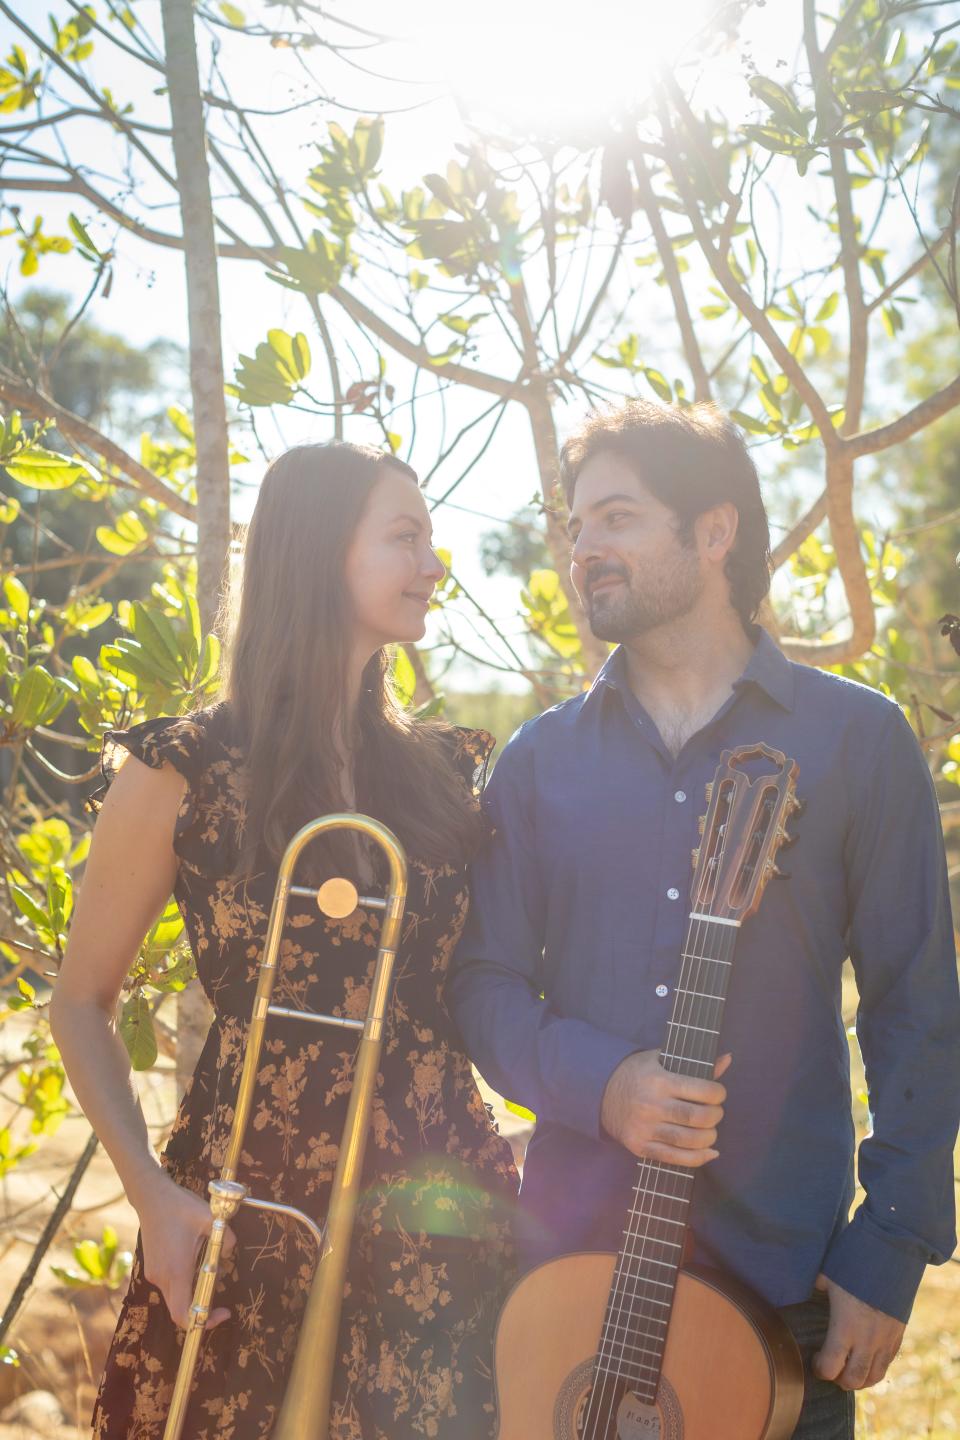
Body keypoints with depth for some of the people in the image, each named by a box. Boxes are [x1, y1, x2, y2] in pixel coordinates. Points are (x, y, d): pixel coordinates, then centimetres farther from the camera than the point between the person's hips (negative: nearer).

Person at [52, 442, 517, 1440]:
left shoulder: (440, 768, 6)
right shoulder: (185, 770, -5)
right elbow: (82, 1004, 0)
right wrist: (151, 1194, -12)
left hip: (440, 1193, 4)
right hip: (249, 1201, -3)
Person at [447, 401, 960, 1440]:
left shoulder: (855, 738, -2)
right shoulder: (540, 759, 6)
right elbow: (484, 984, 4)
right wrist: (598, 1084, -15)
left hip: (783, 1273, -2)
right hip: (571, 1256, 2)